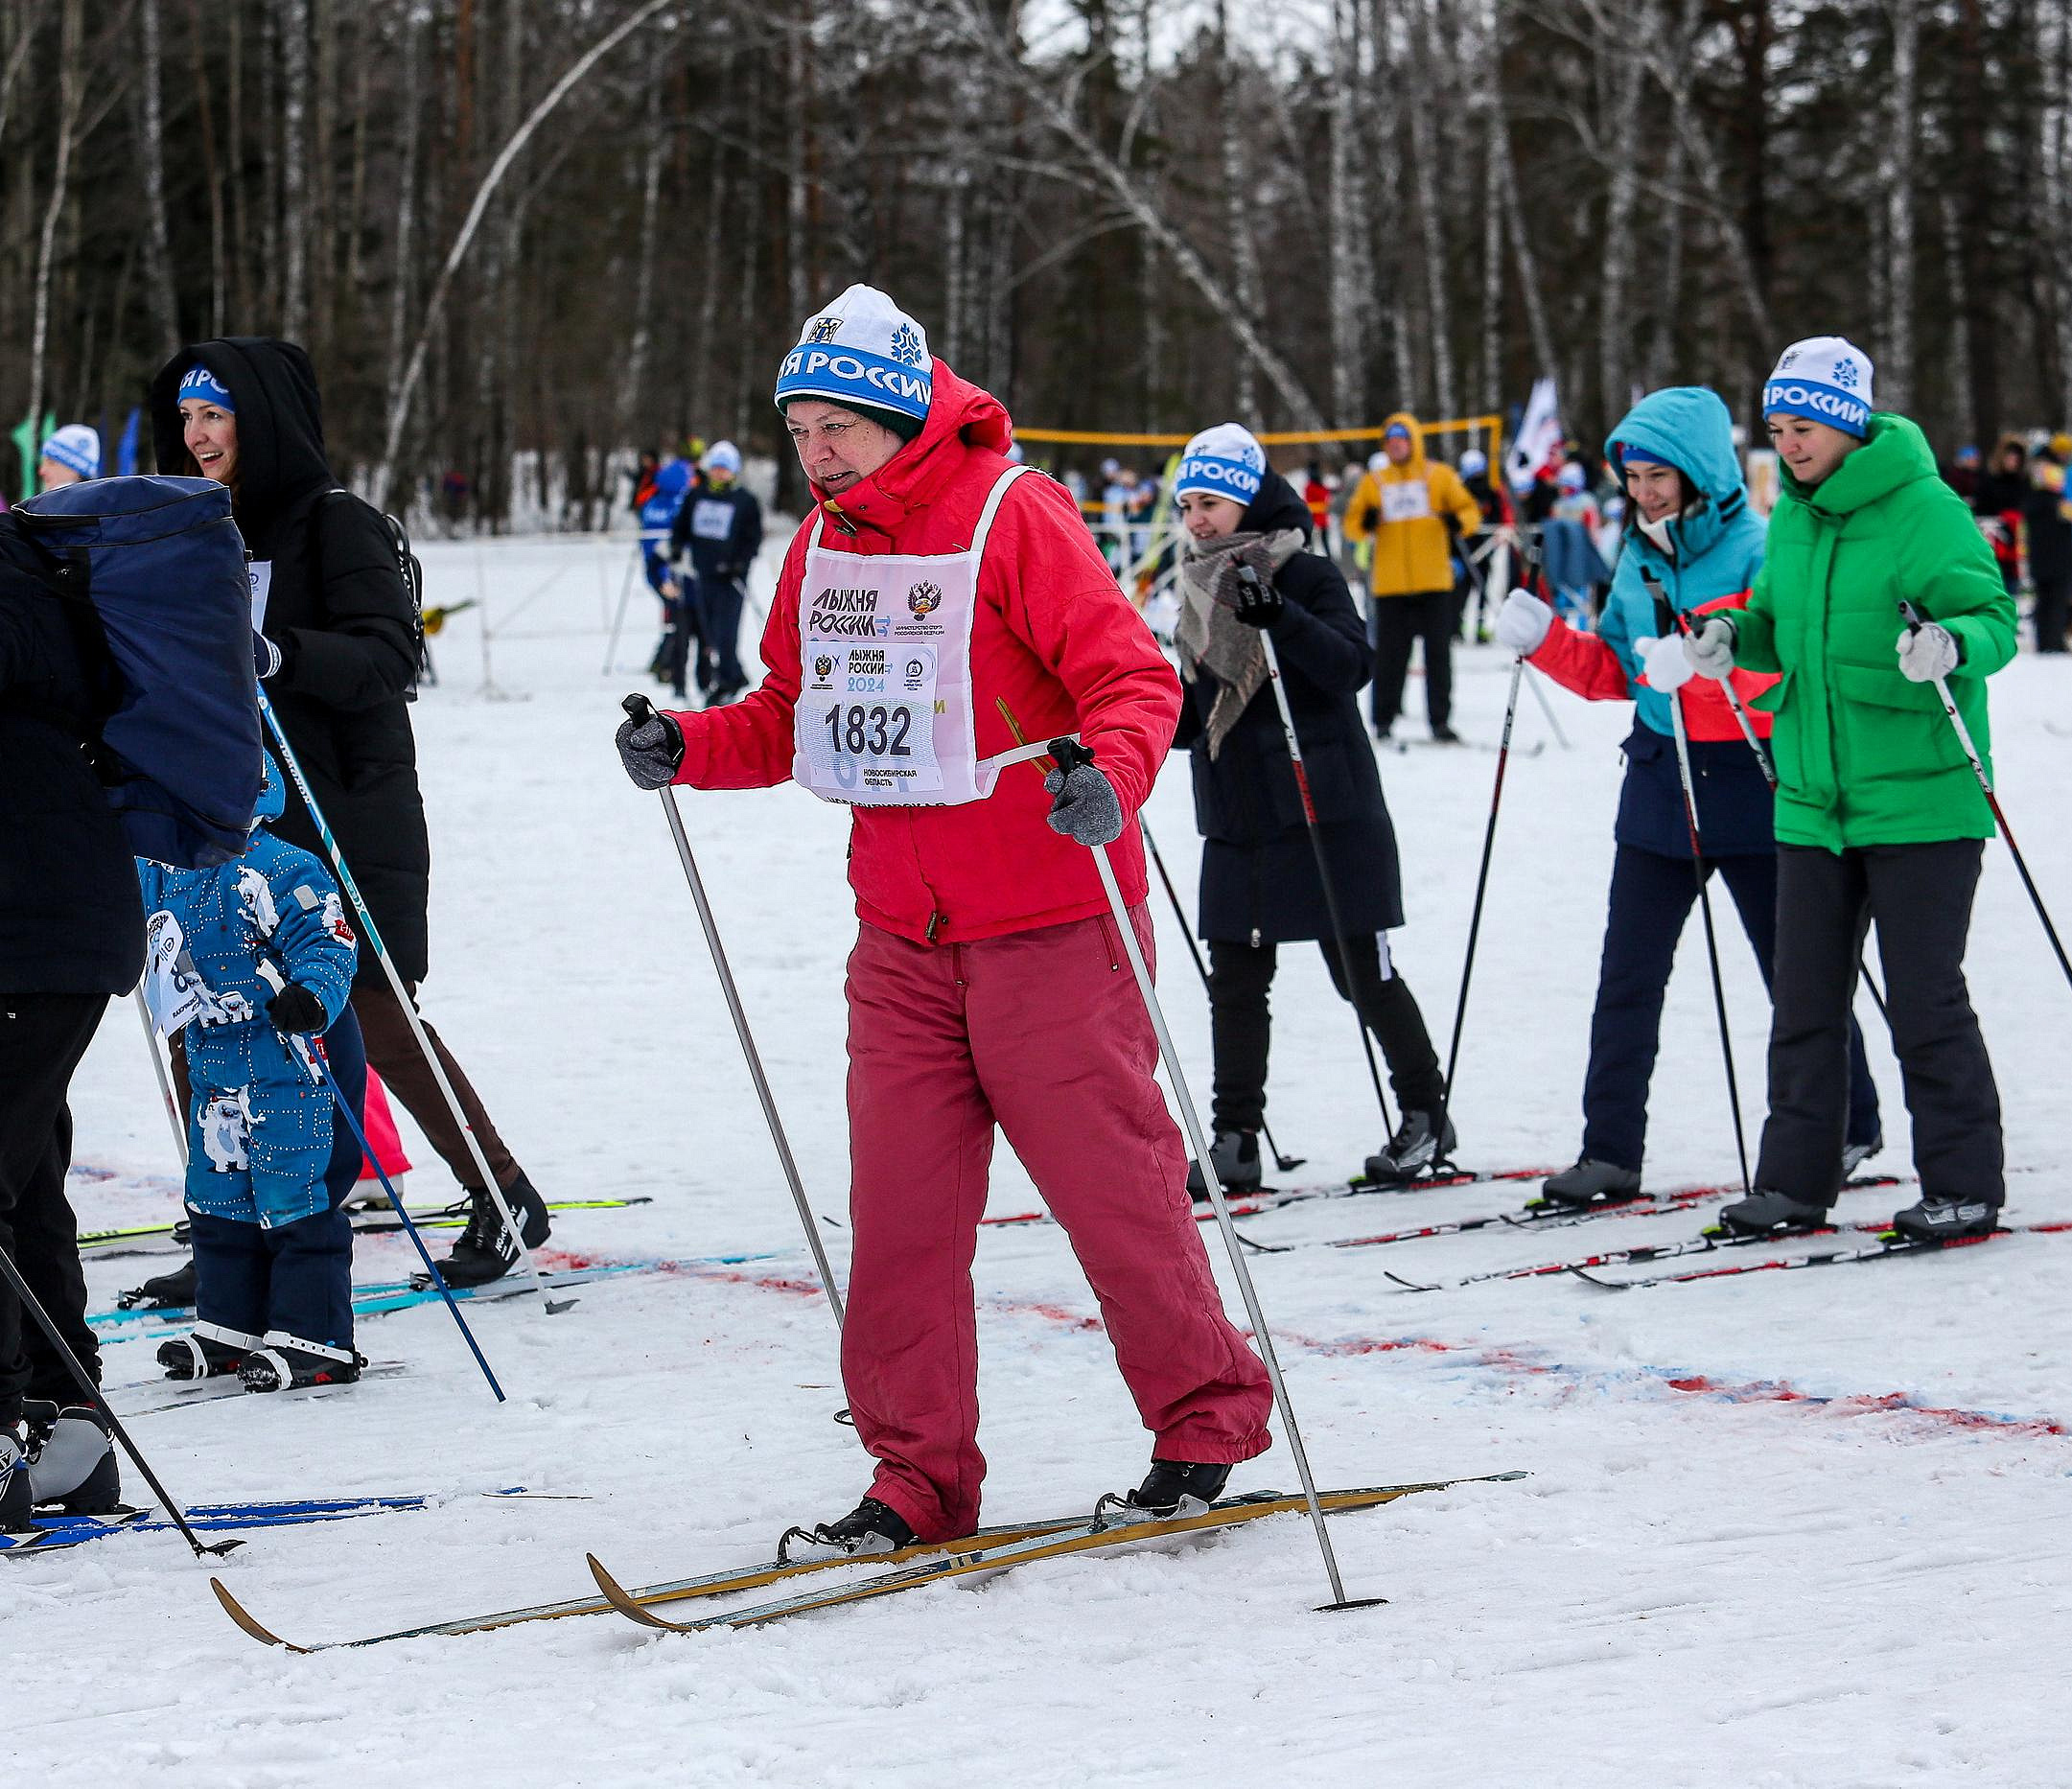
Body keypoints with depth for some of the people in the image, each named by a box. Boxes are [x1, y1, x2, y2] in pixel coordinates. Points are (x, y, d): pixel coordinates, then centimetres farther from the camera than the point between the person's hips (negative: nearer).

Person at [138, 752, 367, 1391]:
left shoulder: (280, 871, -18)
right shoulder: (164, 875, 7)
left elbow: (328, 943, -23)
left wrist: (310, 996, -39)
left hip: (291, 1064, -9)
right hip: (215, 1067, 9)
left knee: (296, 1203, -5)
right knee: (216, 1201, 15)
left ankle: (314, 1341, 0)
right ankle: (228, 1327, 28)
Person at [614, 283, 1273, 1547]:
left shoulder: (1013, 516, -11)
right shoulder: (823, 546, 9)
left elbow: (1133, 677, -16)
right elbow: (795, 714, 20)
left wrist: (1110, 780, -35)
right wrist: (691, 748, 3)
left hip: (1046, 927, -6)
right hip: (903, 937, 6)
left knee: (1110, 1177, 1)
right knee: (900, 1201, 1)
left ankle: (1207, 1418, 21)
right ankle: (920, 1474, 9)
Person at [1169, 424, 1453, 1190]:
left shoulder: (1307, 575, -6)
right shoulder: (1201, 589, 13)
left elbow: (1353, 666, -20)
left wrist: (1280, 618, -33)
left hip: (1327, 816, -6)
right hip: (1235, 822, 6)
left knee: (1364, 973, 1)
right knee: (1235, 982, 3)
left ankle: (1426, 1113, 15)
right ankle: (1236, 1140, 7)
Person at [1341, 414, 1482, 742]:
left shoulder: (1440, 476, 7)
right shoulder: (1373, 482, 11)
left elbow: (1470, 511, 5)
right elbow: (1352, 522, 10)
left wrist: (1458, 522, -18)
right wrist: (1365, 523, -13)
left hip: (1434, 582, -1)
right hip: (1390, 584, 1)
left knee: (1438, 652, -1)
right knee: (1389, 654, 1)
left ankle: (1440, 720, 4)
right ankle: (1384, 720, 6)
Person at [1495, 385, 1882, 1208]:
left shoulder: (1760, 552, -11)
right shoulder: (1638, 561, 9)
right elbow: (1612, 674, 16)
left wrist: (1705, 663, -35)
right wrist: (1545, 639, -1)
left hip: (1750, 786, -6)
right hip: (1659, 783, 6)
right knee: (1627, 975, 1)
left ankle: (1849, 1130, 23)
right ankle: (1611, 1152, 5)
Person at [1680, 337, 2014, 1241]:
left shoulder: (1923, 509, -10)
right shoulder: (1792, 517, 11)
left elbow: (1994, 617, -12)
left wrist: (1952, 645, -33)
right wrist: (1736, 635, 0)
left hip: (1918, 799, -7)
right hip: (1813, 802, 7)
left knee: (1926, 1000, -2)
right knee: (1804, 1001, 9)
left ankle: (1963, 1186, 7)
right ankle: (1794, 1182, 16)